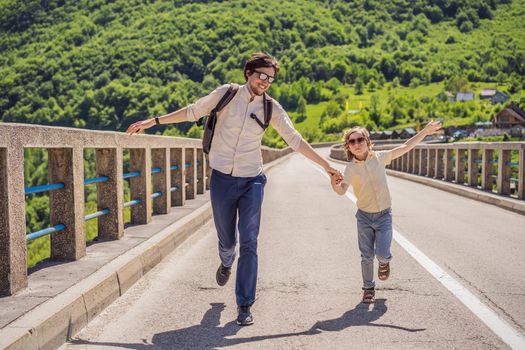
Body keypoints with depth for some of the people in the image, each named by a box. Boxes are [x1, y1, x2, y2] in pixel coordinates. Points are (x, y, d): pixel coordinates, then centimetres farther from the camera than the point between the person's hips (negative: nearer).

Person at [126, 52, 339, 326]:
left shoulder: (271, 108, 0)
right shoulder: (227, 94, -3)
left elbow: (295, 140, 4)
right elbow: (192, 112, 3)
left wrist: (326, 165, 2)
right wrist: (152, 121, 4)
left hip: (252, 181, 0)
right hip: (222, 179, 0)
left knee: (248, 243, -9)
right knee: (226, 240, 10)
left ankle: (245, 305, 0)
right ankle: (226, 261, 49)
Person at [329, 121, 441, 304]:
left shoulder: (379, 157, -5)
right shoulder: (350, 168, -10)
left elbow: (405, 148, 0)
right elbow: (342, 190, -24)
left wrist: (425, 131, -1)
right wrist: (335, 184, -47)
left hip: (384, 215, 0)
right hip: (364, 216, 0)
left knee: (382, 253, -11)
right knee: (367, 256, 7)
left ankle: (384, 261, 27)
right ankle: (368, 288, 28)